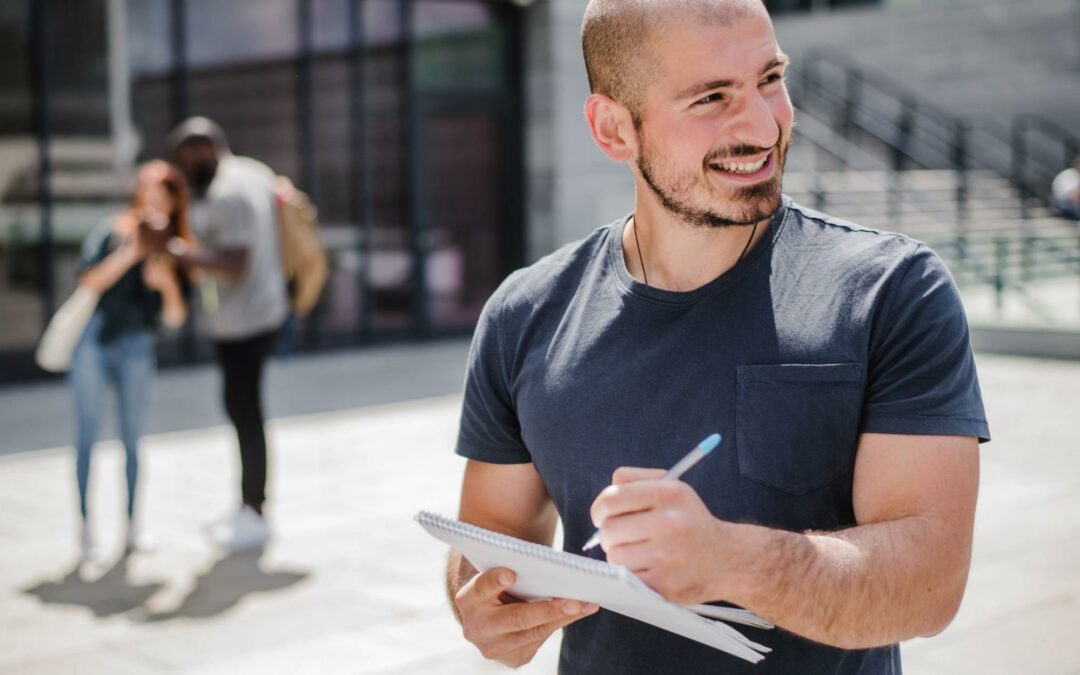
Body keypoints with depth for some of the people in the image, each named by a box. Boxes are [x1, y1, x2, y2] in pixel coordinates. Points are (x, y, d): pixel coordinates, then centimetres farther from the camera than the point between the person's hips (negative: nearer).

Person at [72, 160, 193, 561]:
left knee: (132, 438, 7)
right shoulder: (112, 235, -4)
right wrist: (131, 253, -23)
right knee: (87, 434, -1)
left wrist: (168, 283, -18)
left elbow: (175, 318, 0)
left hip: (137, 347, 2)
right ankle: (85, 525, 5)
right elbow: (88, 283, -18)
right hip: (94, 341, -2)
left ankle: (132, 524, 16)